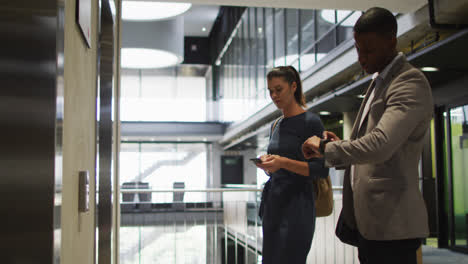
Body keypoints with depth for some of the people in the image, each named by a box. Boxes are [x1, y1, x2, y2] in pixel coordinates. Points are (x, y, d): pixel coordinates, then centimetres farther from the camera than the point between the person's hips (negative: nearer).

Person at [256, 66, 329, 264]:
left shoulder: (311, 122, -7)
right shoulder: (275, 125, 15)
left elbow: (321, 170, -11)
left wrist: (283, 162, -21)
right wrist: (266, 163, -2)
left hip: (297, 206, -7)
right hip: (273, 204, 7)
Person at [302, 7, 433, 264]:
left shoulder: (411, 84, -15)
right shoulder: (380, 81, 16)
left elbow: (380, 145, -29)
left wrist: (325, 147, -16)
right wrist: (339, 145, 4)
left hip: (390, 222, -9)